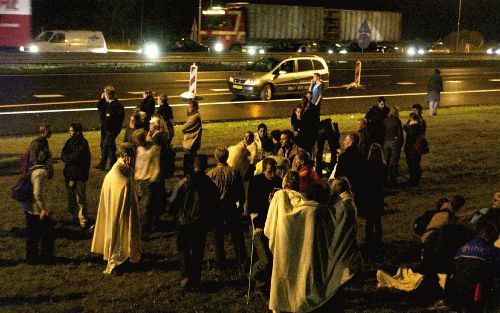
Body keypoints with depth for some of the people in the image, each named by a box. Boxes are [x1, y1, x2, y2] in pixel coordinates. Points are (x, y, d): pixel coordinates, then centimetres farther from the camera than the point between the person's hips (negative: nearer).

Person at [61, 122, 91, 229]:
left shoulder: (83, 143, -13)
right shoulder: (69, 142, 8)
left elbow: (76, 157, -20)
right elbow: (63, 156, 0)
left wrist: (68, 157, -6)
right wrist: (72, 158, -14)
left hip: (80, 175, -7)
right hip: (69, 174, 7)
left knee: (80, 198, -4)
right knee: (71, 197, 15)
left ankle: (83, 220, 1)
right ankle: (75, 216, 30)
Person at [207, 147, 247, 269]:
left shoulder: (211, 174, -14)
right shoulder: (234, 172, -9)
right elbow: (241, 191, -2)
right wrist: (241, 204, 13)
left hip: (216, 207, -1)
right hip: (231, 207, 1)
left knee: (218, 234, 12)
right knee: (237, 234, 12)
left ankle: (220, 260, 19)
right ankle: (242, 260, 16)